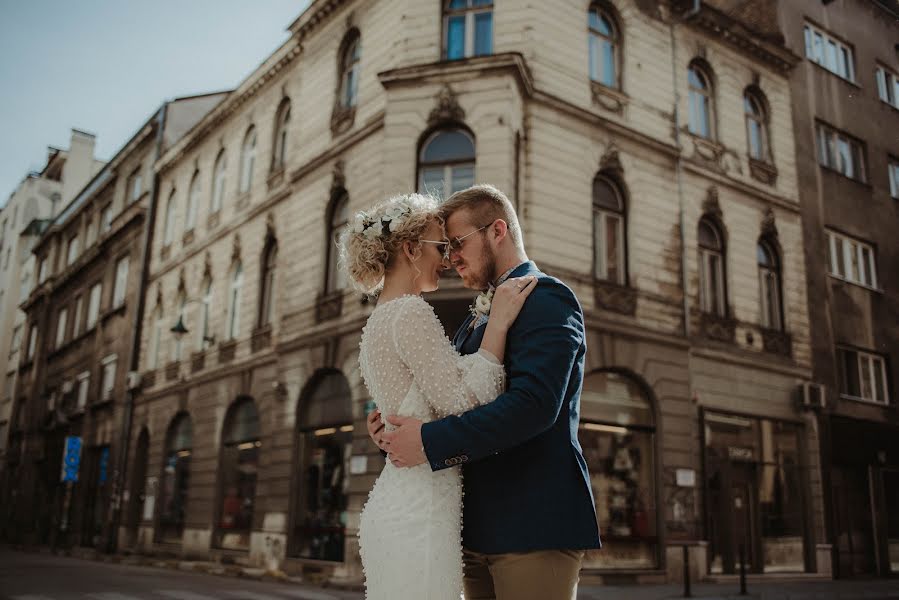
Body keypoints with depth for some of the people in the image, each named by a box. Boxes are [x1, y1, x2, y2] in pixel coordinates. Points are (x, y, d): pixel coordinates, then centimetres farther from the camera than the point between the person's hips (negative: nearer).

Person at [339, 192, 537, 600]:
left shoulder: (376, 323, 18)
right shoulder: (411, 313, -11)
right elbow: (460, 404, -16)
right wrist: (499, 322, -12)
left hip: (389, 502, 10)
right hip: (419, 509, -10)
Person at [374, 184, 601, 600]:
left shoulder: (546, 298, -9)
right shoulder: (475, 320, 20)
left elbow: (533, 403, -23)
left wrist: (429, 441, -22)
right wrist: (398, 431, -1)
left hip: (532, 523, -8)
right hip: (479, 527, 8)